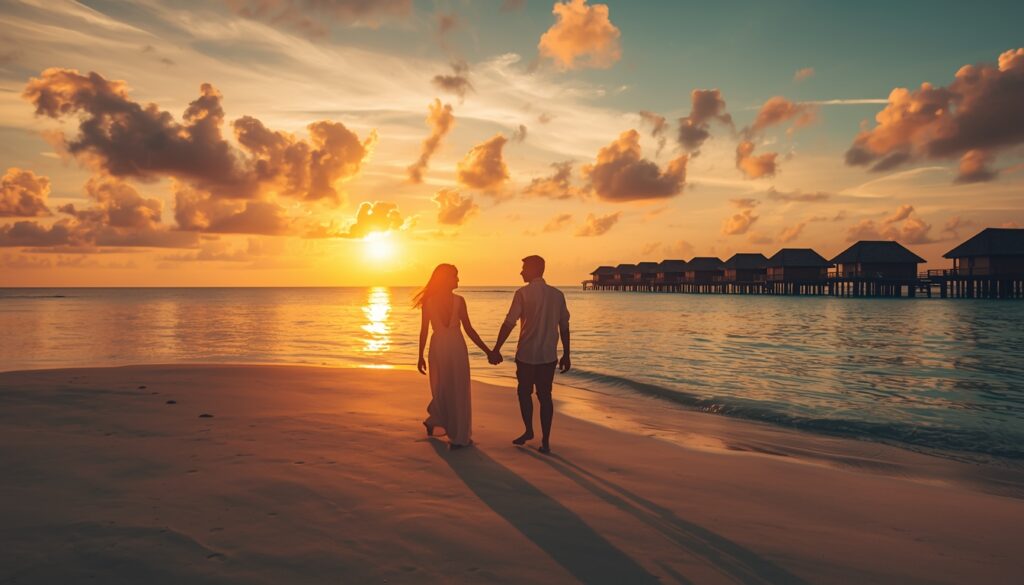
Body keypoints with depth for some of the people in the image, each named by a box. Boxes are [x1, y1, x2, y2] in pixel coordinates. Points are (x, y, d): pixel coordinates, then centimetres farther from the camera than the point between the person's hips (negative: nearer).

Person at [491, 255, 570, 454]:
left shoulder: (523, 293, -9)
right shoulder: (557, 294, 3)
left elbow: (509, 324, -12)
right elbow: (564, 327, 6)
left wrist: (496, 350, -6)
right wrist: (566, 354, 14)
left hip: (526, 355, -3)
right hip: (549, 356, 3)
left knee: (524, 392, 16)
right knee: (545, 396, 7)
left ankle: (529, 430, 27)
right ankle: (545, 441, 5)